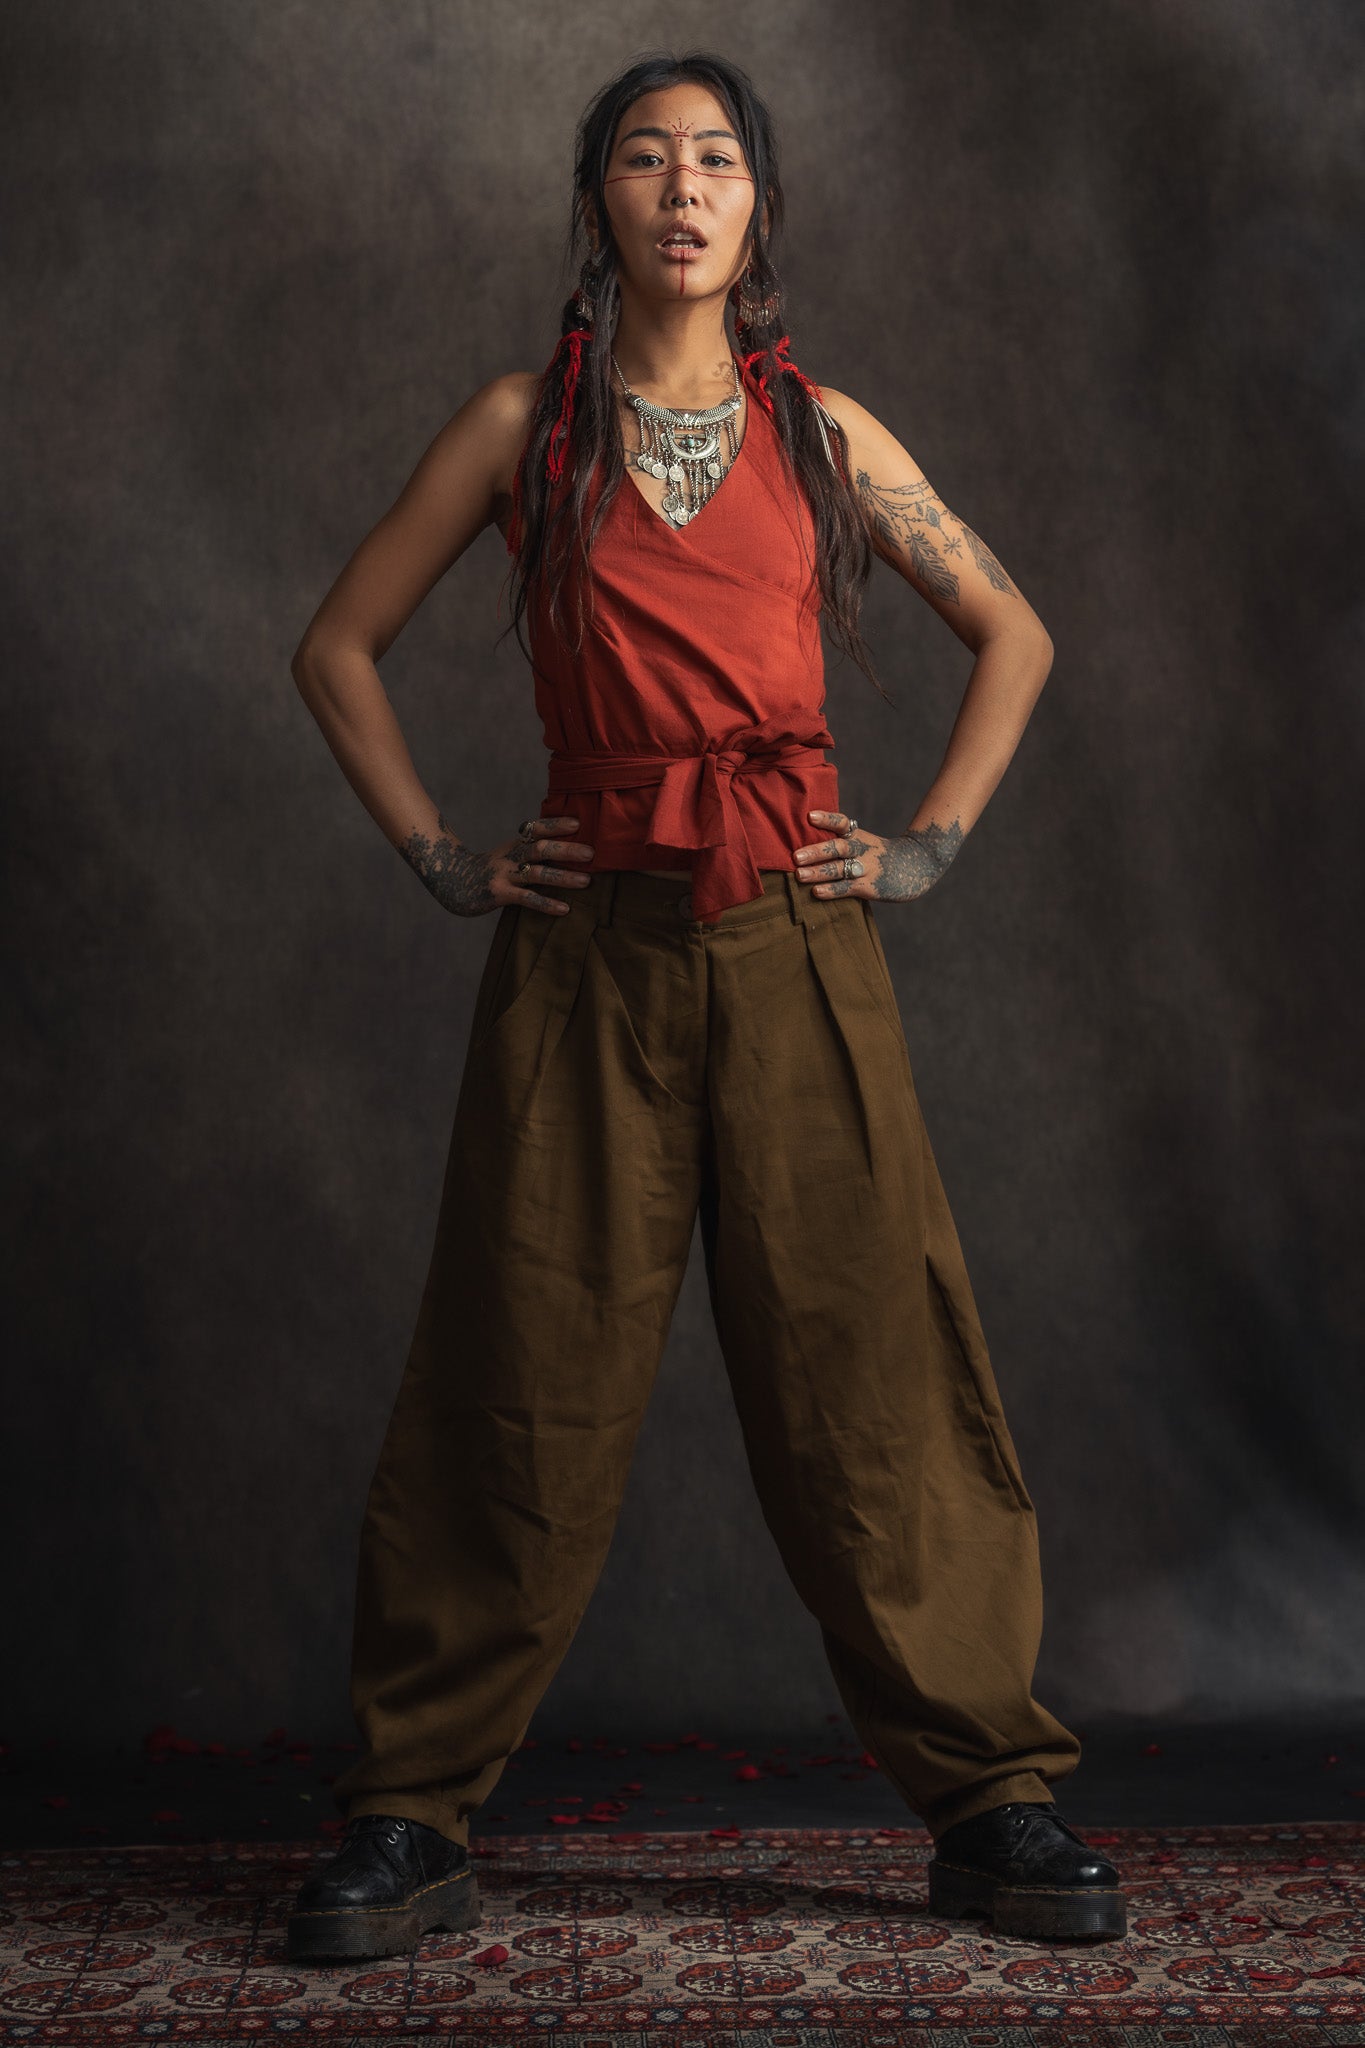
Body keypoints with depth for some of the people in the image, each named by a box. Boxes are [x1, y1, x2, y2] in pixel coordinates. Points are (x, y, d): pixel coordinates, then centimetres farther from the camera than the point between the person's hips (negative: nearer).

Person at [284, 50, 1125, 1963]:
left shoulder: (822, 431, 10)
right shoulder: (523, 424, 8)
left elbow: (1013, 634, 17)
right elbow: (338, 644, 12)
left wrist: (927, 843, 7)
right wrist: (442, 855, 3)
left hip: (792, 943, 1)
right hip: (588, 944, 0)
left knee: (867, 1364, 0)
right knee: (527, 1383, 0)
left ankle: (992, 1801, 12)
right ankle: (412, 1822, 12)